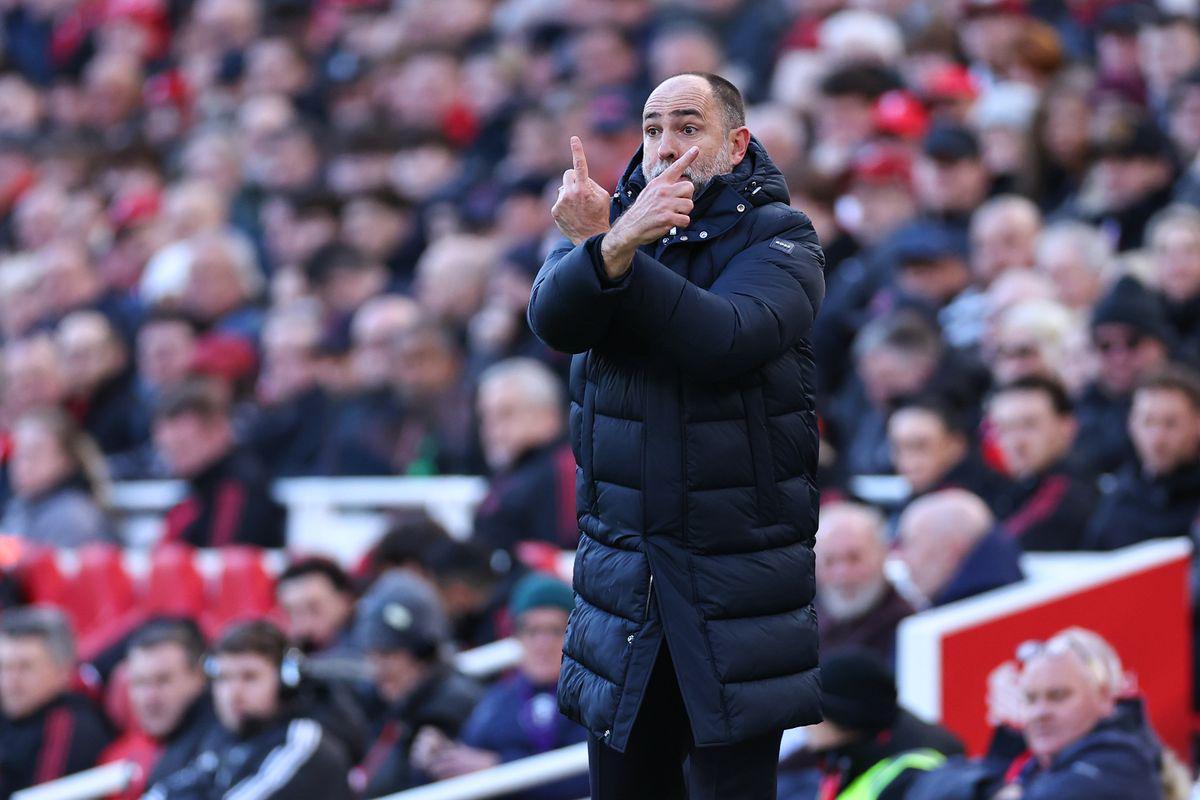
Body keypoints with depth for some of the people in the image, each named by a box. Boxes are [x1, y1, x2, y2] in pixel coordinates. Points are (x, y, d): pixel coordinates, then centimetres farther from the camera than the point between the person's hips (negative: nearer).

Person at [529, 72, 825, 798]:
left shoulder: (779, 239, -4)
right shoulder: (616, 218, 6)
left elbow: (723, 338, -23)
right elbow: (553, 318, -15)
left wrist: (612, 251, -27)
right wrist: (612, 246, -35)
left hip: (736, 572, -4)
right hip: (623, 568, 4)